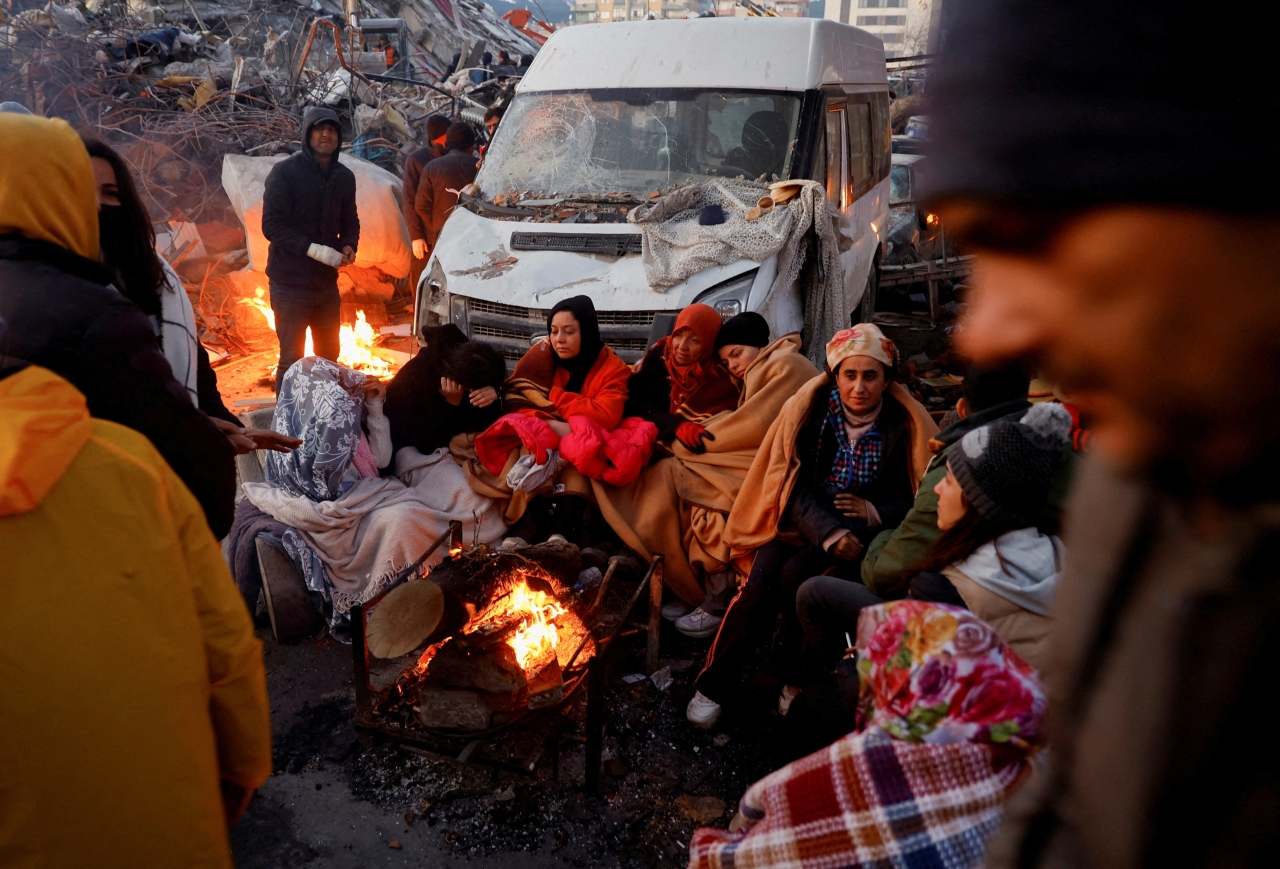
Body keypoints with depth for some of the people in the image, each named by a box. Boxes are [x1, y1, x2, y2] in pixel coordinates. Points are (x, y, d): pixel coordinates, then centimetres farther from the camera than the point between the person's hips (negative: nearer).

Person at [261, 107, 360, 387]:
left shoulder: (344, 177, 5)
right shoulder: (285, 172, -11)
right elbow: (272, 225, -16)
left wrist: (349, 245, -7)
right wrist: (312, 249, -27)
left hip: (327, 282, 5)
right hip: (291, 282, -5)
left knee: (329, 356, 17)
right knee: (292, 360, 3)